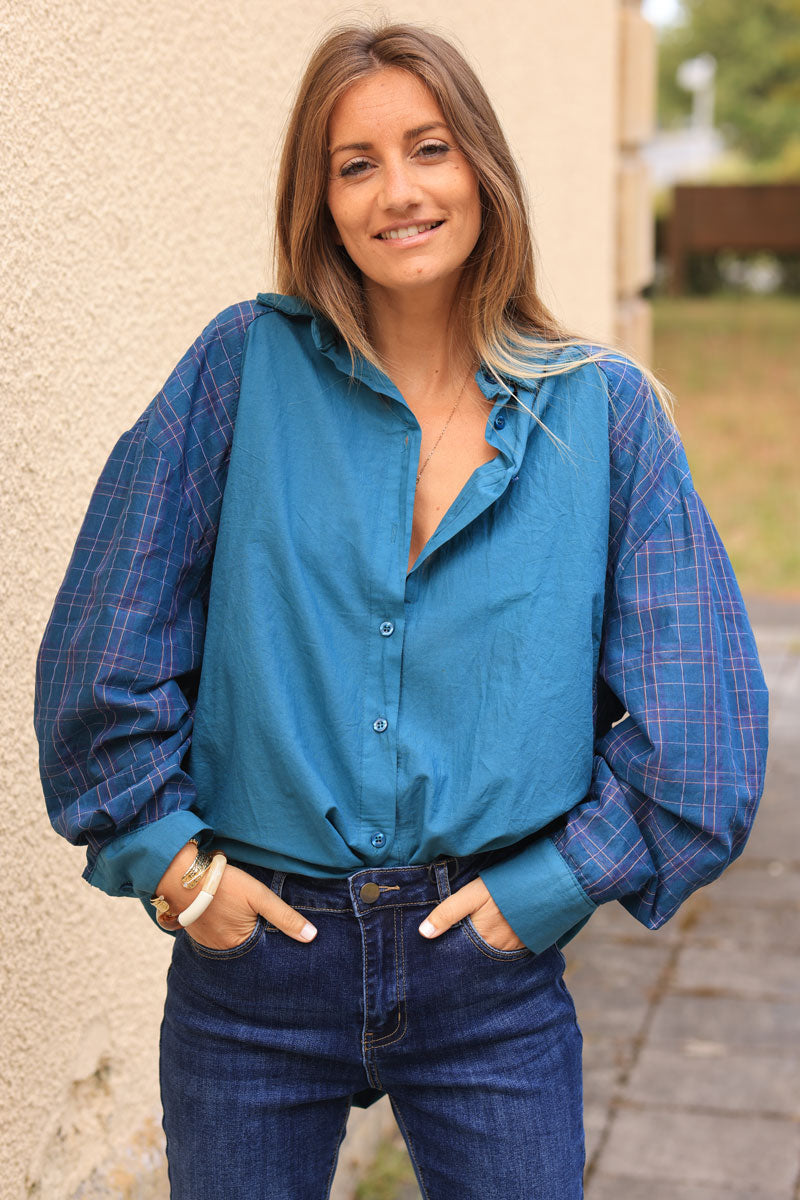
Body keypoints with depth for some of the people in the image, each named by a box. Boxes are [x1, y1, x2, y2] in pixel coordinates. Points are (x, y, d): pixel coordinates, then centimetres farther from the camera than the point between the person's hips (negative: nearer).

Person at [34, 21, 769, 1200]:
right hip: (253, 943, 0)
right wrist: (164, 854, -3)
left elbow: (697, 710, 0)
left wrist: (548, 886, -5)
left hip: (493, 975, 0)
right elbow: (107, 637, 0)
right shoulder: (247, 366, -3)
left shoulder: (605, 410, -1)